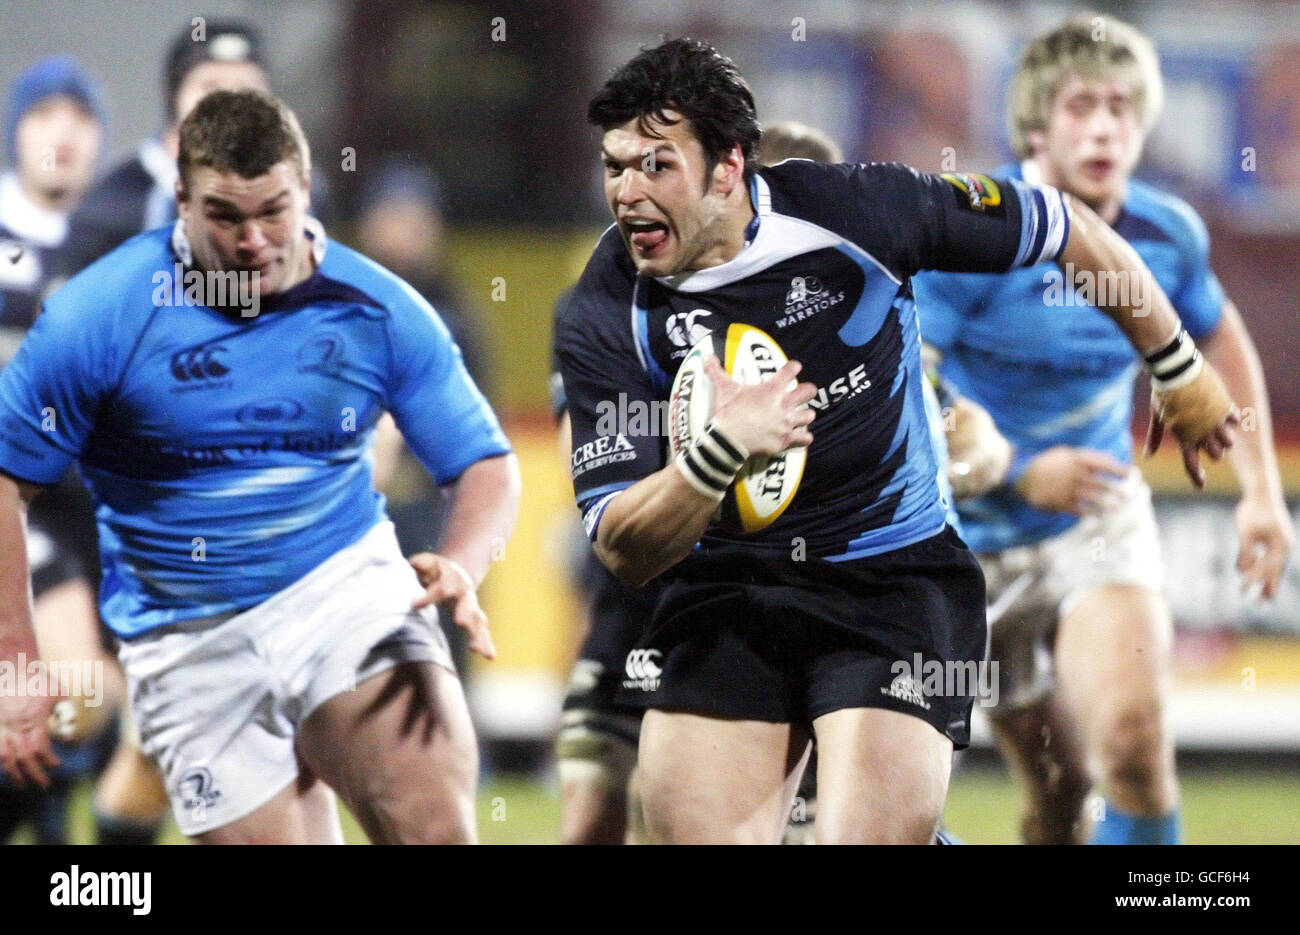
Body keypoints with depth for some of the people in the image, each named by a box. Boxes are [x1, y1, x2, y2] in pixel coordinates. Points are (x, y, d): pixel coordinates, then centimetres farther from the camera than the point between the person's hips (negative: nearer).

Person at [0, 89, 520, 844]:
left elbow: (486, 466, 5)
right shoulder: (101, 315, -8)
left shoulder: (379, 310, -2)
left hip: (351, 592, 0)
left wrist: (460, 568, -18)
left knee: (436, 827, -24)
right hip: (192, 650, 0)